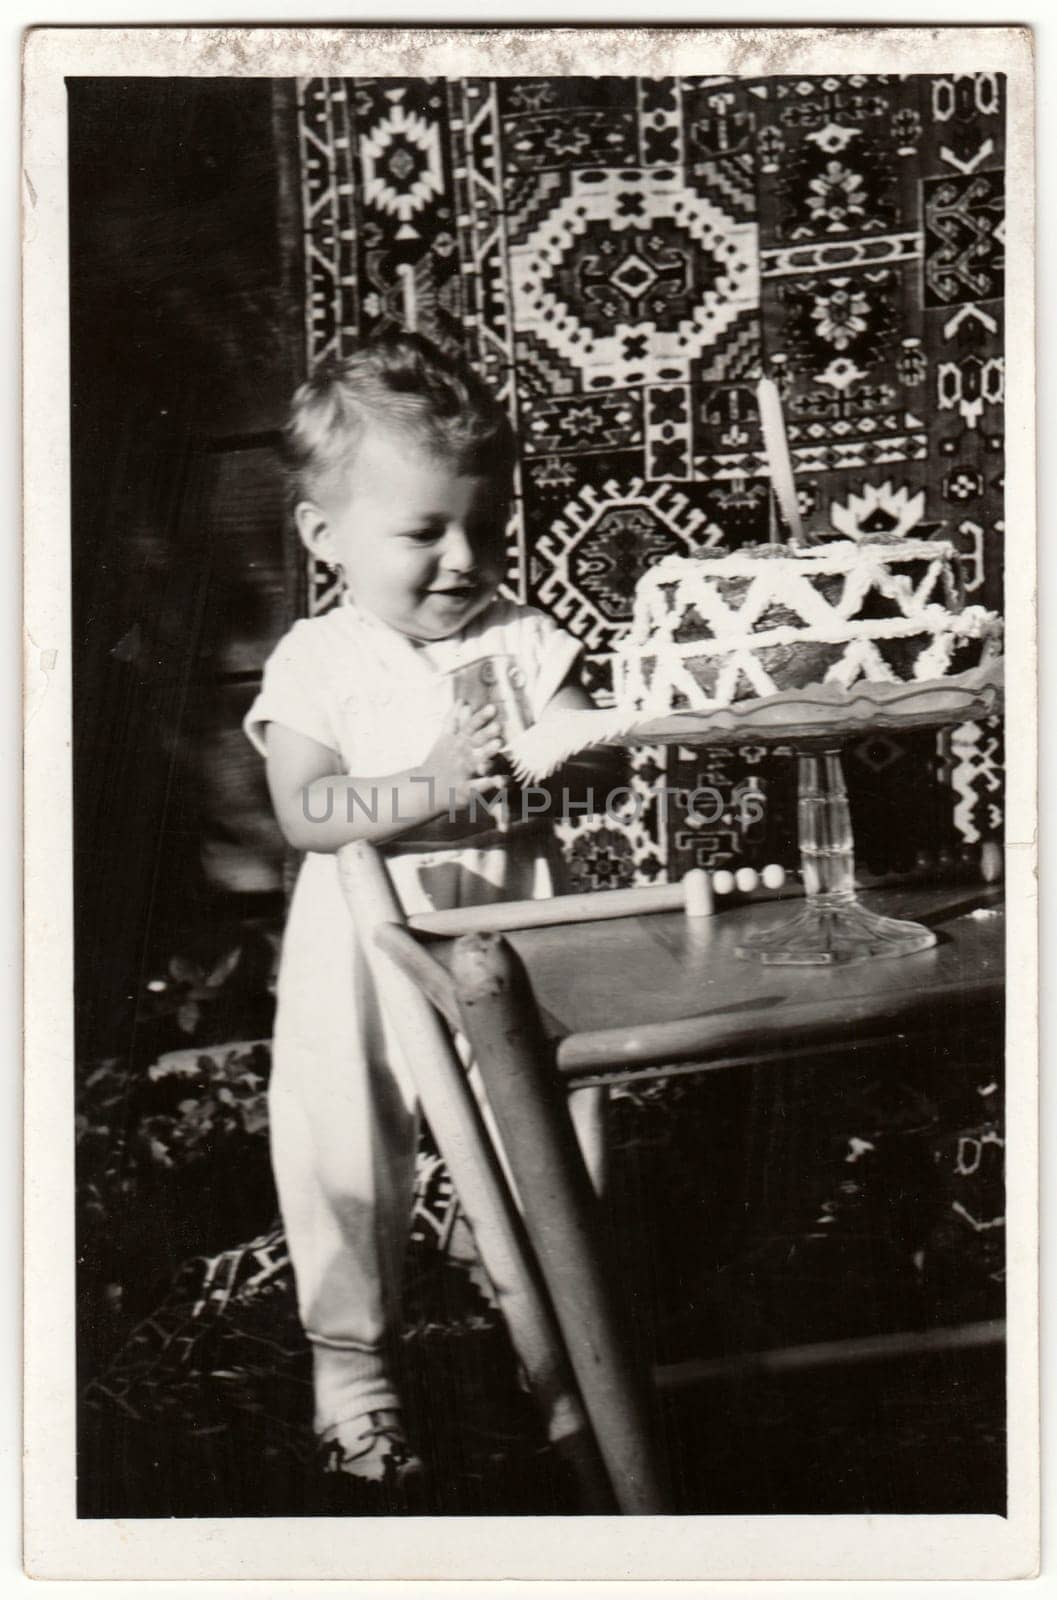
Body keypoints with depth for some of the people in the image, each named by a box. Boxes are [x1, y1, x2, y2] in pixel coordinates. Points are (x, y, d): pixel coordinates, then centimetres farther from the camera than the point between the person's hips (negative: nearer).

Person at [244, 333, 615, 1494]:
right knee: (348, 1153, 5)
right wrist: (430, 785, -31)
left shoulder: (524, 641, 1)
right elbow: (305, 812, -18)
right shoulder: (316, 663, -7)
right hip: (369, 956, -2)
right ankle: (349, 1352, 25)